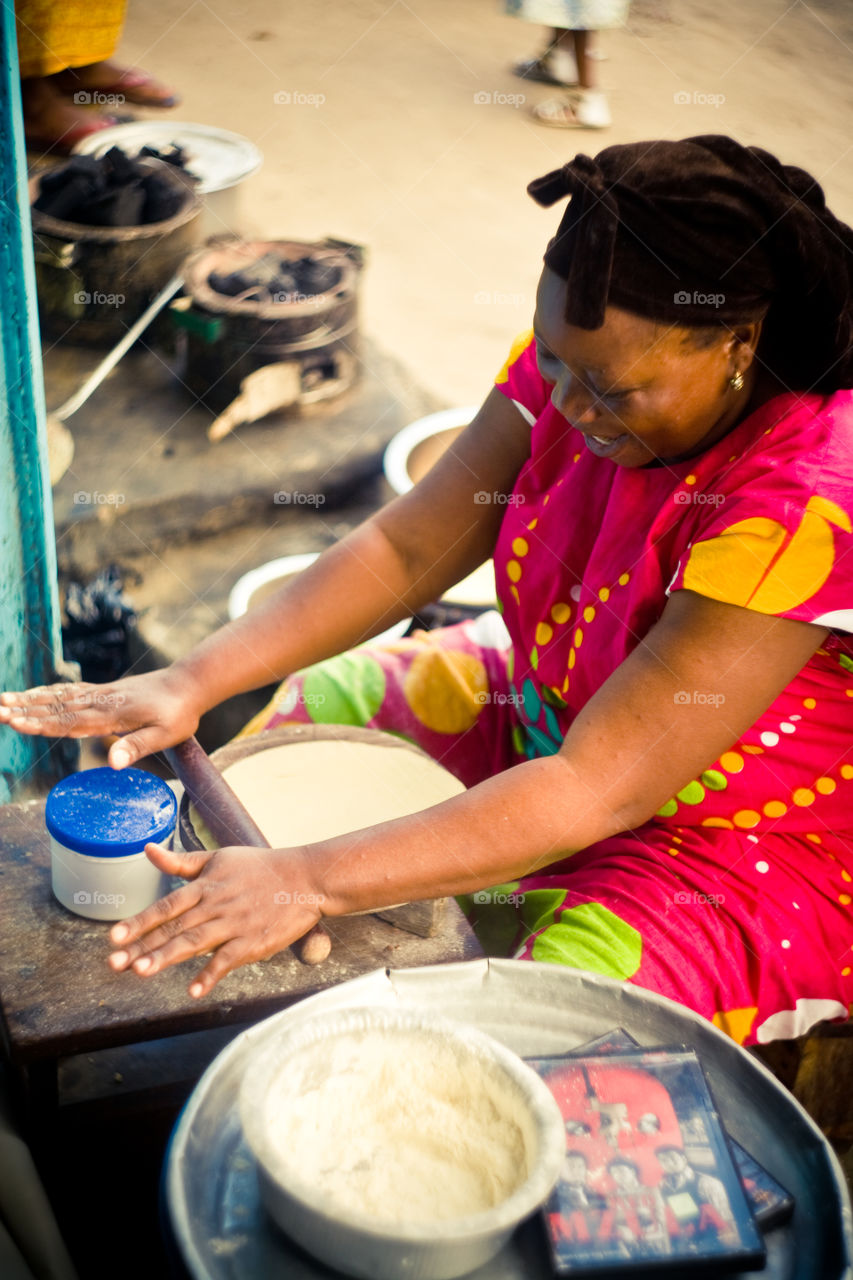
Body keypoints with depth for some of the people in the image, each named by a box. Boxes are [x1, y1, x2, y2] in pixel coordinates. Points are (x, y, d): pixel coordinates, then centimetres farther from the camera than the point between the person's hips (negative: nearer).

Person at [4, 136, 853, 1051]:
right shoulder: (586, 355, -13)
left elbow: (596, 788, -35)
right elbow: (407, 547, -9)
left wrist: (312, 882, -38)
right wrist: (192, 683, -19)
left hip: (748, 858, -7)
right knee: (317, 704, 10)